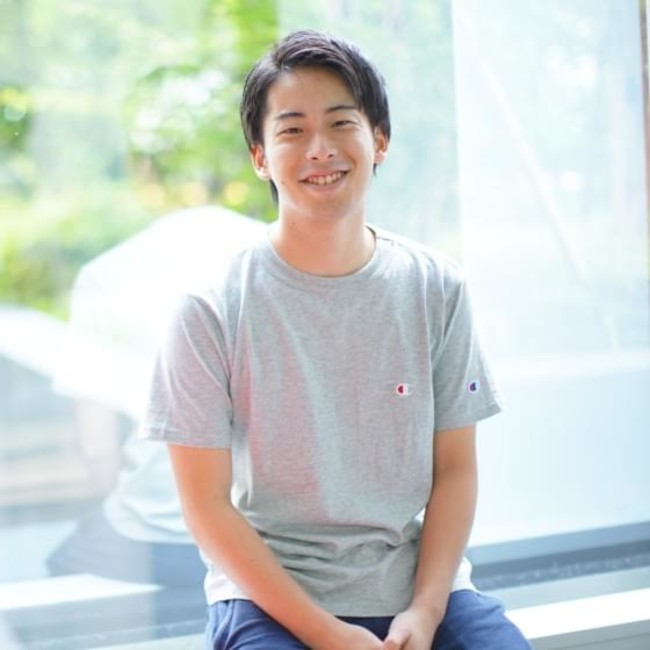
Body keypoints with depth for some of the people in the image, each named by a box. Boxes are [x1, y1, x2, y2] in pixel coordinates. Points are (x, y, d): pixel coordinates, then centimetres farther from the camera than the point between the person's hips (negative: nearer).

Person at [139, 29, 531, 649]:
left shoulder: (435, 289, 2)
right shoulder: (211, 311, -7)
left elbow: (455, 468, 4)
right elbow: (208, 505, -5)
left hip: (419, 583, 3)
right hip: (268, 594, -2)